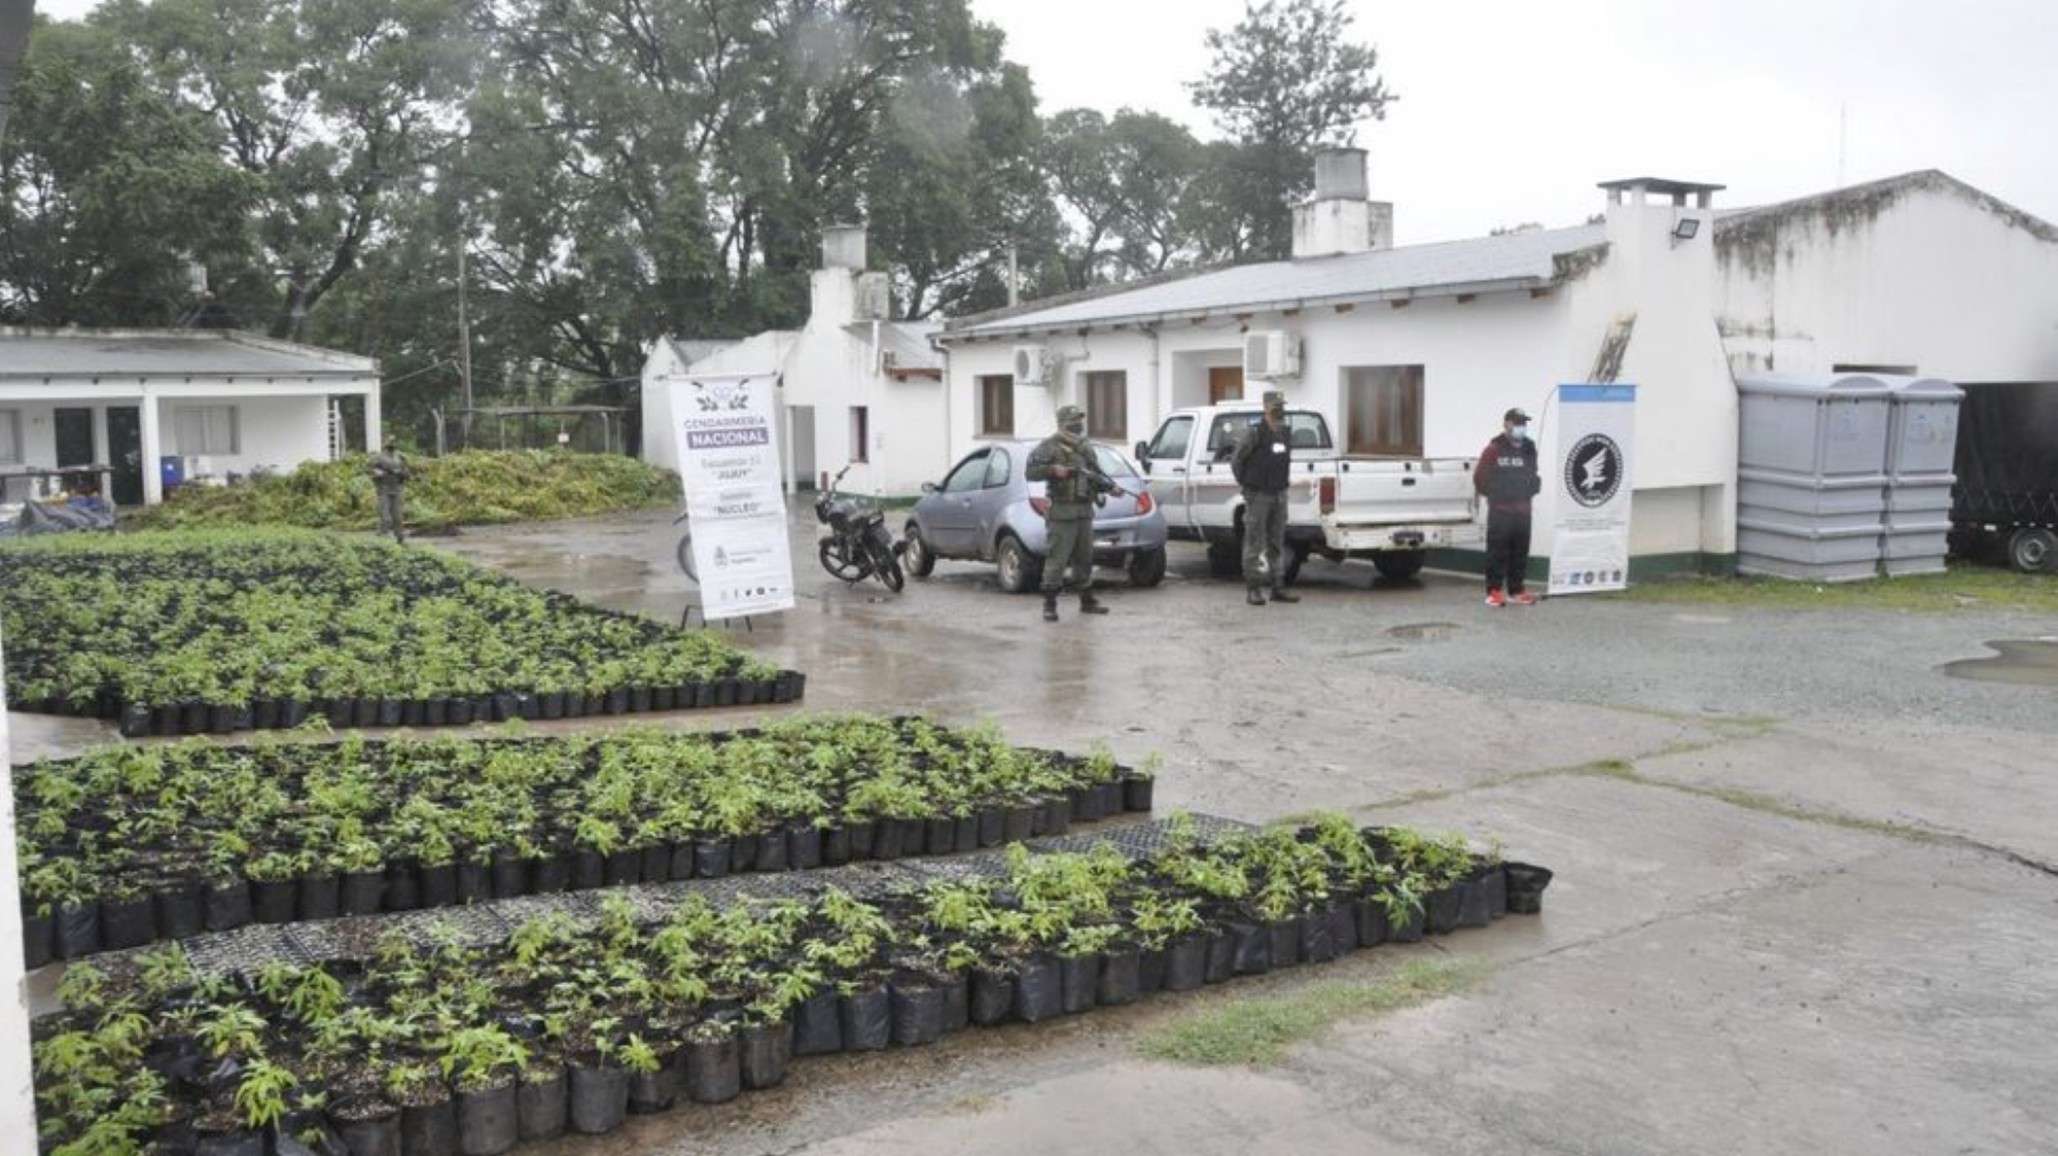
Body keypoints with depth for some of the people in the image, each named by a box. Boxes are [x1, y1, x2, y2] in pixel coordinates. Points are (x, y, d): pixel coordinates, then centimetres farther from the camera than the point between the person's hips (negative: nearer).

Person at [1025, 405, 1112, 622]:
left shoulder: (1086, 447, 17)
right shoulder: (1048, 447, -4)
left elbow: (1096, 473, 23)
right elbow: (1030, 472, -9)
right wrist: (1052, 469, -23)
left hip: (1084, 510, 7)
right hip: (1061, 512, -7)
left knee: (1085, 557, 12)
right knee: (1057, 558, -8)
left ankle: (1087, 600, 22)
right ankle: (1049, 604, -3)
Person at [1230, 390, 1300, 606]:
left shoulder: (1286, 434, 11)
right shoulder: (1254, 433, -10)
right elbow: (1236, 460, -6)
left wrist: (1283, 482, 15)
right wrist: (1246, 484, -1)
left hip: (1279, 495, 7)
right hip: (1258, 497, -7)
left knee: (1277, 544, 9)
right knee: (1255, 543, -3)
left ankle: (1278, 588, 14)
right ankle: (1253, 589, 1)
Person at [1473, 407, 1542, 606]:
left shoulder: (1529, 449, 13)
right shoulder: (1494, 449, -8)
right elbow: (1480, 477, -6)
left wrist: (1534, 486, 9)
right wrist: (1491, 494, -2)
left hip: (1523, 510, 6)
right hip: (1500, 510, -6)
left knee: (1520, 552, 9)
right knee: (1498, 551, -6)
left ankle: (1516, 590, 17)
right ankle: (1494, 591, -1)